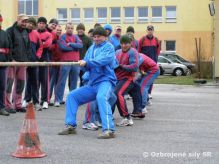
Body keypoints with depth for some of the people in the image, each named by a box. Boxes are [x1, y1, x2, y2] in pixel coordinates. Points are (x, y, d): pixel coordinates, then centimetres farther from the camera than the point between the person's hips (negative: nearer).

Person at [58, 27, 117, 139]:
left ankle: (109, 130, -42)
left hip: (105, 80, -8)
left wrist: (87, 62, -30)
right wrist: (84, 65, -11)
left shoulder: (108, 47, -1)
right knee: (72, 96, 5)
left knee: (101, 97, -37)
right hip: (92, 83, 8)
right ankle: (70, 126, 9)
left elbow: (103, 60, -21)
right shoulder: (91, 48, 19)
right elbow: (87, 67, 12)